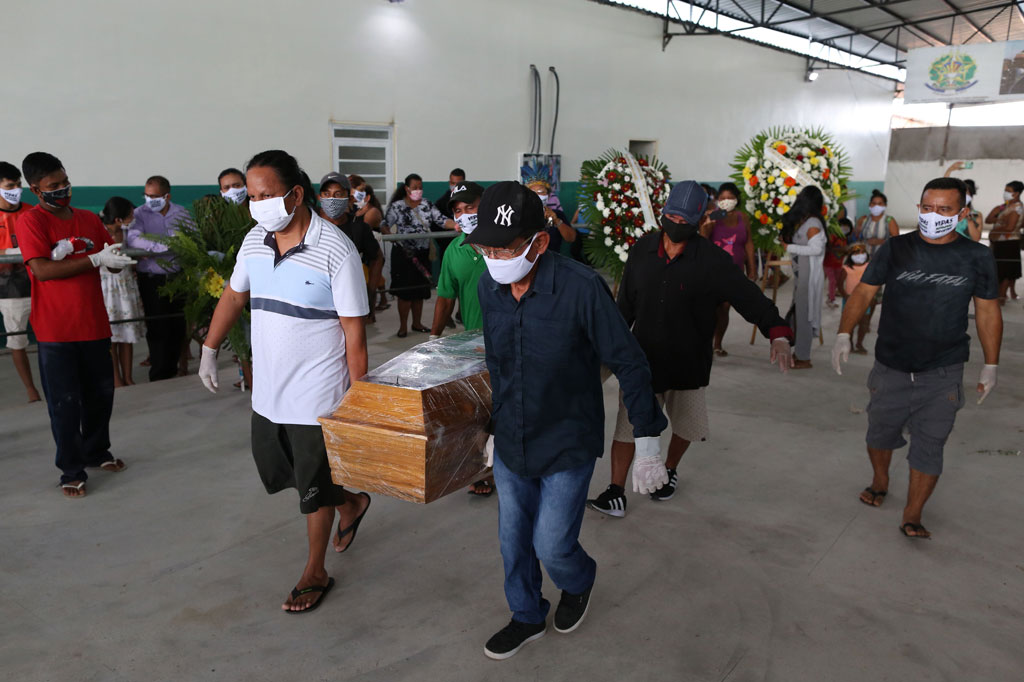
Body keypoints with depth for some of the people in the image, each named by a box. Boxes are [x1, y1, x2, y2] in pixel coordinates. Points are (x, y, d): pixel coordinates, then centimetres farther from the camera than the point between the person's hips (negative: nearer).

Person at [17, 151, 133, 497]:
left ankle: (96, 452, 35)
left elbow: (112, 259, 15)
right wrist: (95, 259, -21)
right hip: (56, 330, -5)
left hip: (94, 324, 5)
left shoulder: (89, 219, 9)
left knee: (100, 393, 16)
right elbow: (42, 270, -17)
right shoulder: (31, 221, -7)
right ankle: (71, 471, 14)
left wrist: (119, 258, -9)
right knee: (64, 402, 2)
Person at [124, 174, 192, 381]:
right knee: (157, 328, -3)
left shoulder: (181, 213, 8)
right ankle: (159, 376, 8)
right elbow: (132, 238, -20)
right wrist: (164, 245, -28)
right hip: (152, 280, -4)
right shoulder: (140, 214, -4)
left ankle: (172, 370, 24)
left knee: (178, 326, 9)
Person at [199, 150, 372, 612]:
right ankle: (351, 504, 45)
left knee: (313, 488, 8)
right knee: (275, 472, 20)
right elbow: (233, 296, 17)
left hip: (317, 396, -7)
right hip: (267, 392, 7)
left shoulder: (335, 251, -18)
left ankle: (315, 573, 32)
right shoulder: (256, 240, 1)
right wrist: (209, 350, 18)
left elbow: (354, 331, -16)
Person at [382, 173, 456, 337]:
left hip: (422, 254, 4)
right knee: (405, 291, -3)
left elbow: (441, 220, -3)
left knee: (420, 290, 12)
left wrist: (456, 225, -22)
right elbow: (385, 225, -7)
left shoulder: (426, 204, 6)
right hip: (404, 254, -4)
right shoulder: (397, 206, -5)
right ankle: (403, 326, 10)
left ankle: (417, 323, 26)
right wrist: (391, 236, -29)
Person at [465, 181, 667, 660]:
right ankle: (527, 617, 43)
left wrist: (647, 441, -12)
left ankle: (579, 582, 40)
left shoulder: (581, 288, -24)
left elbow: (629, 364, -15)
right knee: (513, 542, 16)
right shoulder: (488, 286, -6)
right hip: (510, 444, 5)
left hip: (568, 446, -5)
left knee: (551, 545, 3)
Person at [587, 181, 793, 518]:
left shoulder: (713, 261, -14)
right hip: (642, 358, 1)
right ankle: (616, 493, 10)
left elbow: (751, 297, -17)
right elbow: (626, 304, 8)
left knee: (684, 425, 18)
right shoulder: (641, 250, -3)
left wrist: (778, 334, -31)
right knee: (628, 424, -1)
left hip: (687, 363, -1)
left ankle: (670, 471, 47)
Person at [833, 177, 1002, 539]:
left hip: (943, 373, 0)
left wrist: (990, 365, 6)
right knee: (880, 433, 16)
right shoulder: (895, 250, -4)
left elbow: (988, 311, 6)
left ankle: (912, 515, 17)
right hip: (891, 368, 1)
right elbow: (864, 292, -4)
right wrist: (844, 335, -18)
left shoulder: (976, 257, -2)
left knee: (929, 446, 3)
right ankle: (880, 482, 44)